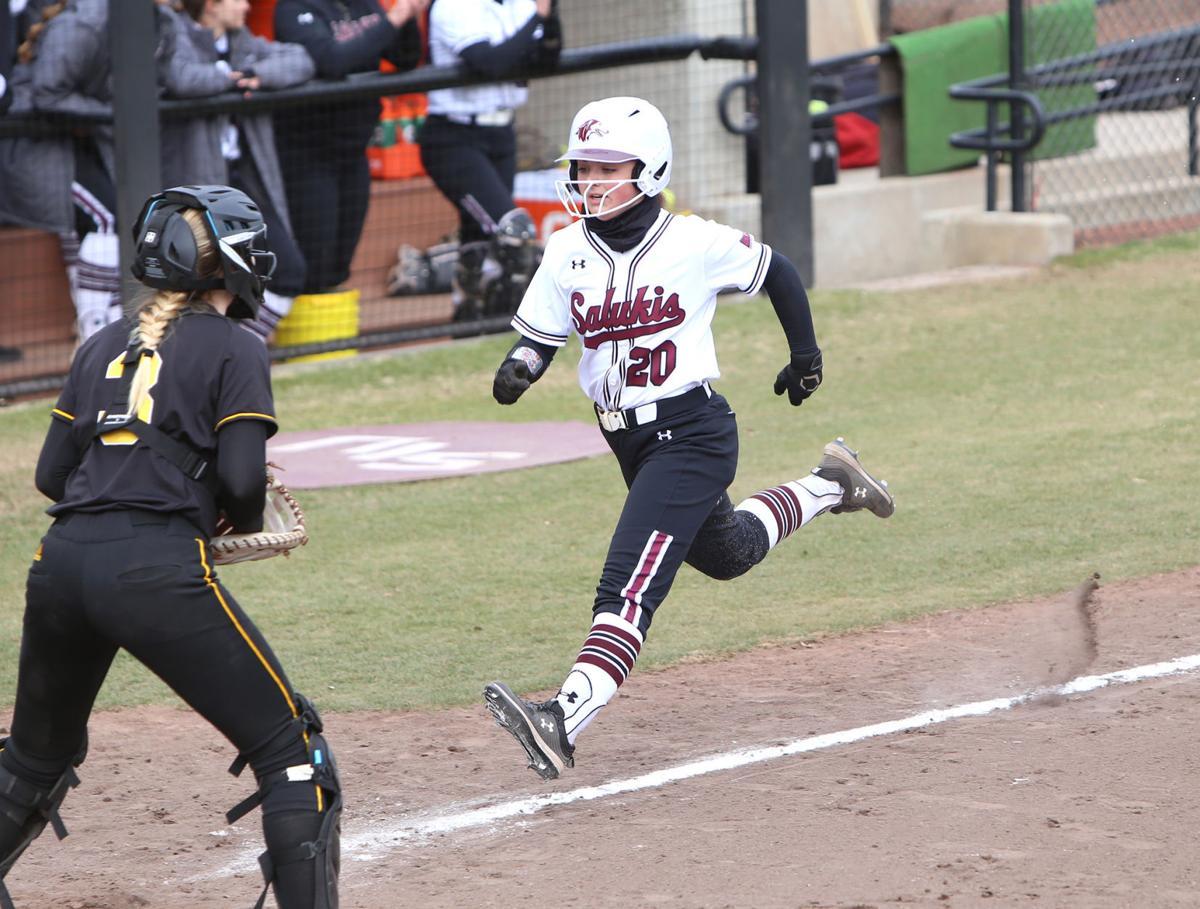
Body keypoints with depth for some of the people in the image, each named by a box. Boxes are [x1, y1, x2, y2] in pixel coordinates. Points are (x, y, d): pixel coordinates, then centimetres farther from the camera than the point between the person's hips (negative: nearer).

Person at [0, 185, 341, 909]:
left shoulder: (104, 348, 19)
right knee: (290, 747, 0)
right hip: (158, 571, -6)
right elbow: (242, 480, -7)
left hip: (62, 564, 6)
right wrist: (245, 522, 13)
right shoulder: (233, 350, 3)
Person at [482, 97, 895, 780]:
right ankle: (829, 487, 53)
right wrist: (519, 369, -19)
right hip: (628, 441, 7)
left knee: (630, 582, -20)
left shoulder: (696, 244, -12)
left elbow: (776, 271, 4)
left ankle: (565, 722, -32)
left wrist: (805, 355, 12)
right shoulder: (568, 252, -1)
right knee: (726, 555, 28)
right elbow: (539, 334, 4)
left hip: (694, 434, -7)